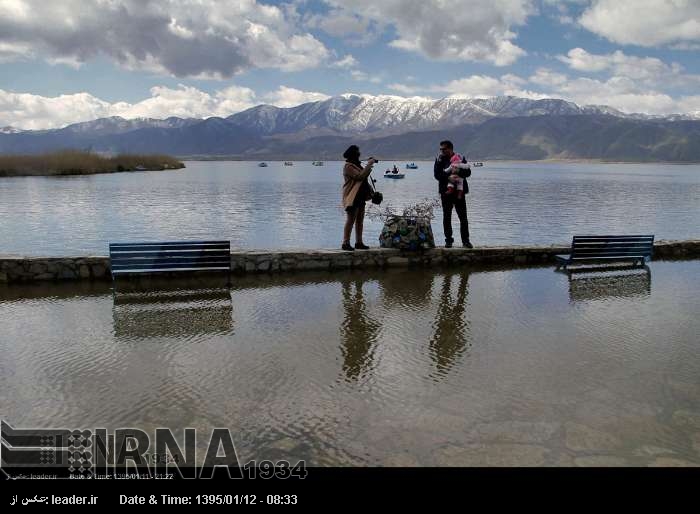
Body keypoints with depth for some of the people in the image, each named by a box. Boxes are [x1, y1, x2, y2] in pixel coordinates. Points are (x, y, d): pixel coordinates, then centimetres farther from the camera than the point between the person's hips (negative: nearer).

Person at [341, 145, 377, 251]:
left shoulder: (356, 164, 18)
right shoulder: (348, 166, -12)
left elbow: (363, 176, 25)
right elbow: (359, 176, -22)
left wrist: (369, 166, 11)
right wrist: (369, 165, -18)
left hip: (360, 197, 9)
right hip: (352, 197, -9)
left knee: (360, 221, 9)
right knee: (351, 220, -9)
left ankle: (359, 242, 14)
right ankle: (345, 243, -7)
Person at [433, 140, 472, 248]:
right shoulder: (439, 160, 6)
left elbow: (468, 172, -4)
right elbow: (436, 174, -7)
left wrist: (458, 171, -23)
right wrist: (448, 177, -21)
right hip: (445, 191, 1)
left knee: (463, 217, -1)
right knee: (446, 217, 4)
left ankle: (466, 240, 6)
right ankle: (448, 240, 12)